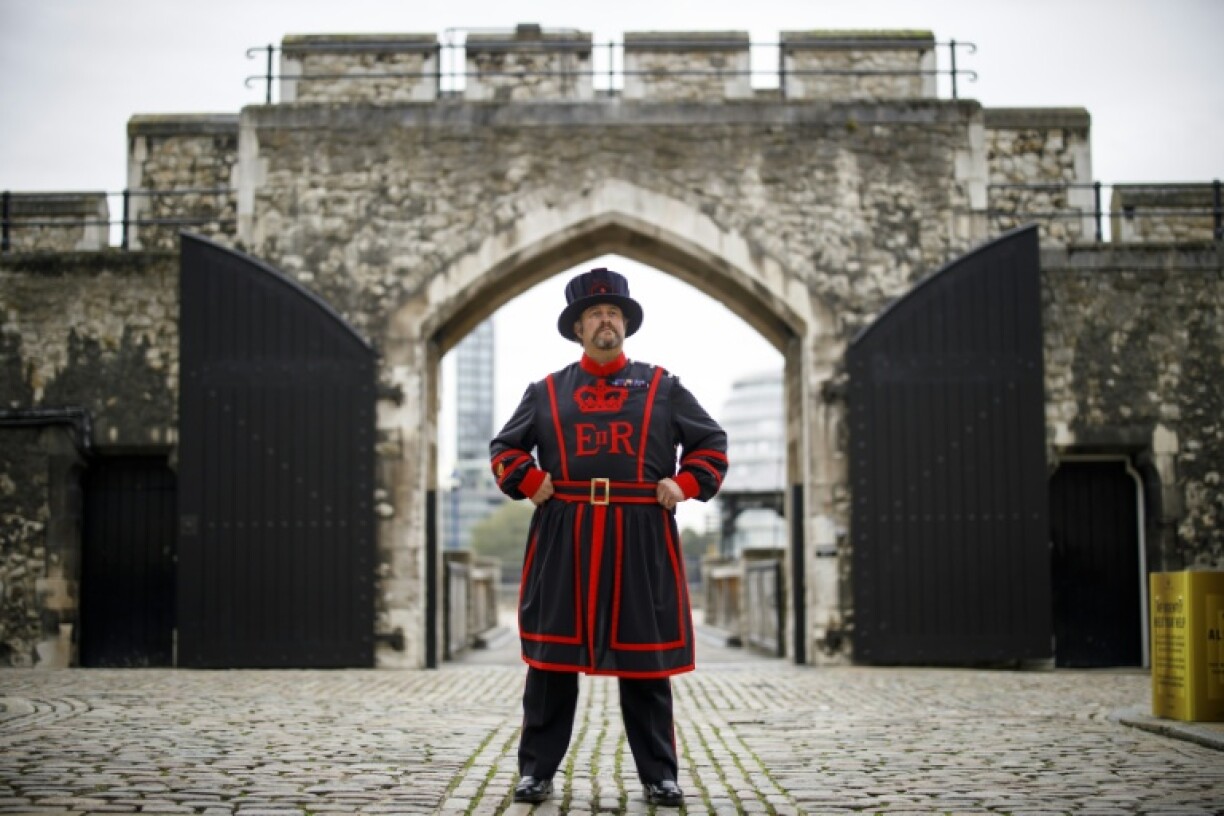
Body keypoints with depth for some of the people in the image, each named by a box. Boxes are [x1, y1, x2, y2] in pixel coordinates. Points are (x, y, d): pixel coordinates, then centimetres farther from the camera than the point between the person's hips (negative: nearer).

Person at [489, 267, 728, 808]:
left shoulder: (662, 388, 10)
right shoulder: (546, 392, 11)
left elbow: (712, 444, 12)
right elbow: (505, 449, 15)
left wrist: (685, 485, -2)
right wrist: (530, 482, -2)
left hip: (642, 541, 0)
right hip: (562, 539, 1)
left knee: (646, 663, 4)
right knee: (551, 660, 3)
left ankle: (659, 776, 13)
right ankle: (536, 771, 13)